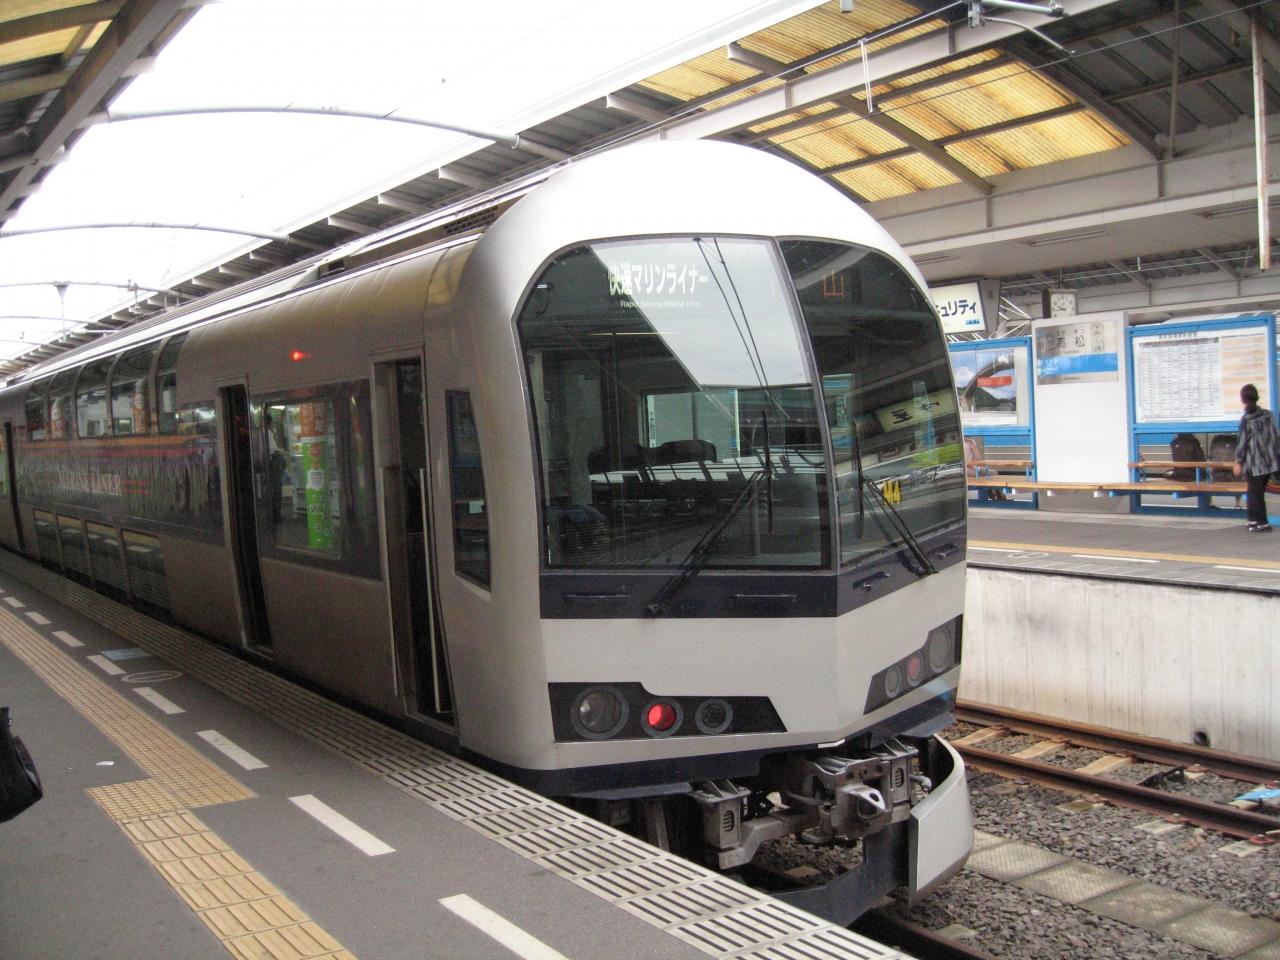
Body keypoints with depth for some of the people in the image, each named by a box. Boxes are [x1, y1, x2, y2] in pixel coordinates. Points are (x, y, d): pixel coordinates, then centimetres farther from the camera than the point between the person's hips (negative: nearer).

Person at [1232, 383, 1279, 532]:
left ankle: (1261, 522, 0)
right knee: (1258, 491, 16)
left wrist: (1238, 461, -6)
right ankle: (1255, 518, 21)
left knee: (1255, 492, 1)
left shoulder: (1246, 419, -13)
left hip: (1254, 462, -6)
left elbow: (1242, 441, -12)